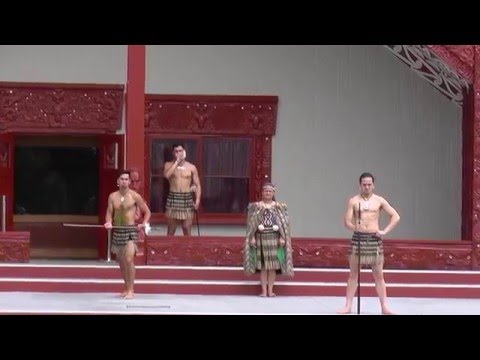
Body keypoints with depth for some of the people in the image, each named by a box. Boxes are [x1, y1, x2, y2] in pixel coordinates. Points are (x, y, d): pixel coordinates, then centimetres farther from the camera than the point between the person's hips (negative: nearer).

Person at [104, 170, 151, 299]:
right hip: (117, 231, 5)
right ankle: (127, 287, 28)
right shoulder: (112, 196, 5)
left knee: (128, 259, -19)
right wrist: (109, 222, -17)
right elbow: (109, 213, 5)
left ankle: (130, 290, -14)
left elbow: (147, 212, 1)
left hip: (131, 230, -5)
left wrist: (144, 223, -16)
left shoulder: (134, 196, -5)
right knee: (121, 261, 13)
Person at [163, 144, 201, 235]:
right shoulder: (169, 165, 3)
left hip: (187, 198, 0)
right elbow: (166, 175, -19)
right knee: (171, 229, 4)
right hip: (173, 198, 0)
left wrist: (197, 199, -9)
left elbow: (197, 185, 4)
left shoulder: (191, 167, 4)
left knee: (187, 229, -1)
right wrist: (176, 162, -13)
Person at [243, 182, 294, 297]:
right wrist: (252, 237, -5)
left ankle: (270, 290, 5)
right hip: (261, 238, 0)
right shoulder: (256, 207, 6)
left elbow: (284, 224, 3)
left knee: (273, 266, -1)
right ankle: (264, 290, 3)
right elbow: (251, 224, 3)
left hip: (274, 239, 0)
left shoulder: (279, 207, 7)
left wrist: (282, 237, -6)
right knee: (262, 266, 0)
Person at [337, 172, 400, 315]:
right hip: (358, 238, 0)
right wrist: (356, 227, -16)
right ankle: (348, 306, 6)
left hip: (374, 239, 0)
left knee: (378, 275, 4)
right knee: (353, 274, 3)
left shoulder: (379, 201, 4)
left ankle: (384, 306, 7)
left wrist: (385, 231, -5)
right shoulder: (353, 201, 3)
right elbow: (347, 222, -1)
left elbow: (396, 217, 4)